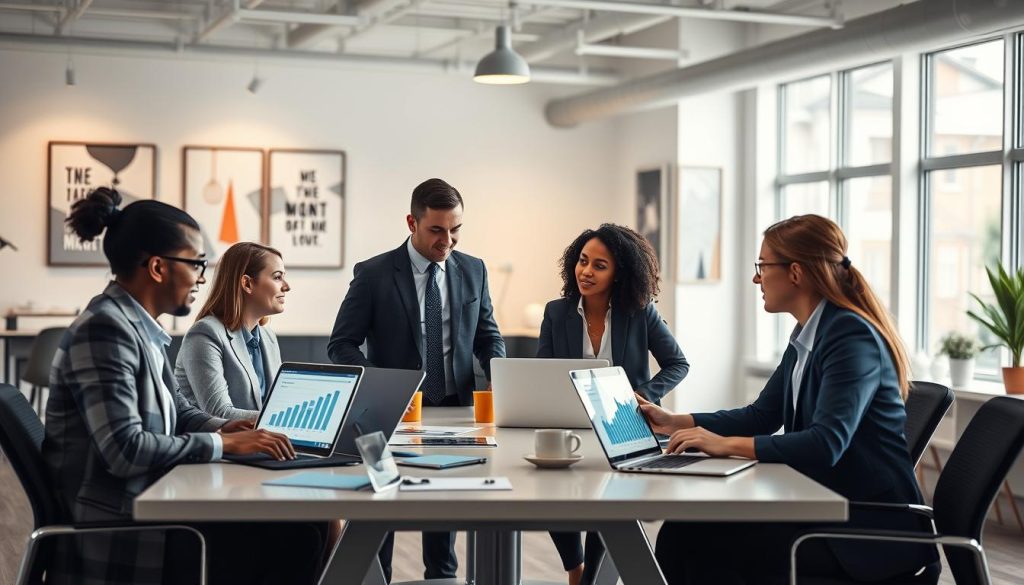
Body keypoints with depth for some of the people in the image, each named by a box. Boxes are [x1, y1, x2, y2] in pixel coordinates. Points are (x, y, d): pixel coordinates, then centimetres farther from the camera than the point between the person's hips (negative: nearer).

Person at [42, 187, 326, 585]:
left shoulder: (140, 327, 11)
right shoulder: (106, 329, -19)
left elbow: (175, 409, 22)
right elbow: (124, 449, -26)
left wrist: (222, 429, 1)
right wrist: (224, 444, -17)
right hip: (119, 531, -9)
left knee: (303, 525, 2)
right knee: (289, 539, -13)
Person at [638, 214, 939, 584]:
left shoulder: (851, 335, -18)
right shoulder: (807, 336, 12)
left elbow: (826, 444, -28)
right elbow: (761, 417, 19)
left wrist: (727, 445, -25)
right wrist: (676, 422, 11)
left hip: (871, 527, -8)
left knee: (708, 540, -17)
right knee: (683, 531, -7)